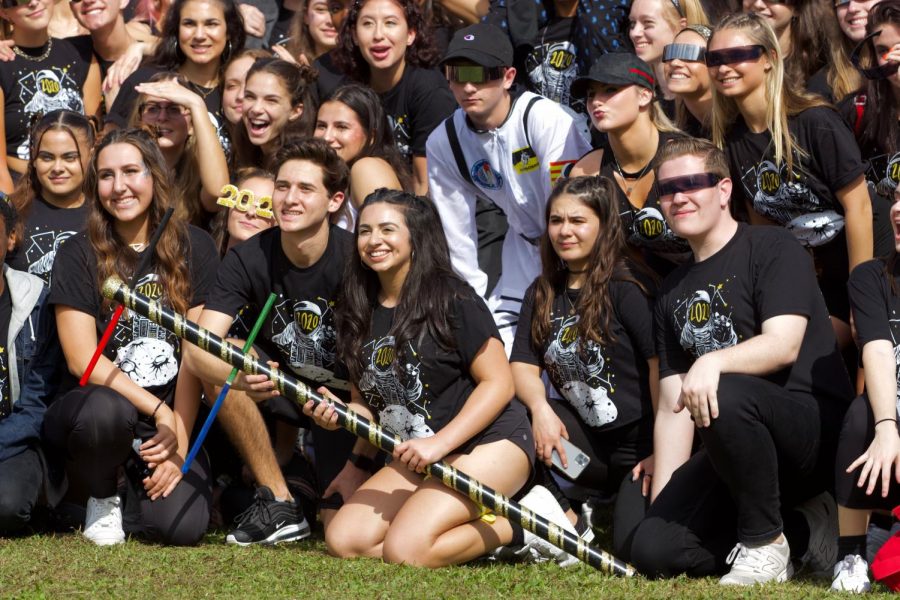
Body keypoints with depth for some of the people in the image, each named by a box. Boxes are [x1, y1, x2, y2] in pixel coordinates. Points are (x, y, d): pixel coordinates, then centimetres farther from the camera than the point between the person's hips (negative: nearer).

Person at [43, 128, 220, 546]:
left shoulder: (193, 248, 4)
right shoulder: (79, 256, -1)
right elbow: (82, 359, -8)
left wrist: (179, 440, -10)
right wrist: (159, 412, -16)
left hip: (172, 421, 1)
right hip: (91, 413, -1)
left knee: (181, 527, -26)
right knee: (105, 410, -39)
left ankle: (136, 488, 12)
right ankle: (101, 496, -4)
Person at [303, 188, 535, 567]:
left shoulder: (453, 300, -11)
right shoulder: (361, 312, 10)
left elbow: (498, 383, -13)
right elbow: (367, 400, 15)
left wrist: (438, 443, -21)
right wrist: (341, 414, -9)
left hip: (488, 442, -8)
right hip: (419, 457, 8)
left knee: (404, 551, -26)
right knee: (343, 541, -10)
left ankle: (514, 526, -4)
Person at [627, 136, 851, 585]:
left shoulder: (771, 249, -2)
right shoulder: (673, 293, 18)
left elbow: (784, 345, -18)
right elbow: (672, 406, 13)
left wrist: (714, 362, -36)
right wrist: (662, 506, 4)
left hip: (816, 427, -7)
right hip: (733, 457, 7)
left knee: (725, 396, -38)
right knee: (651, 549, -15)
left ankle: (765, 544, -18)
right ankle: (802, 528, 5)